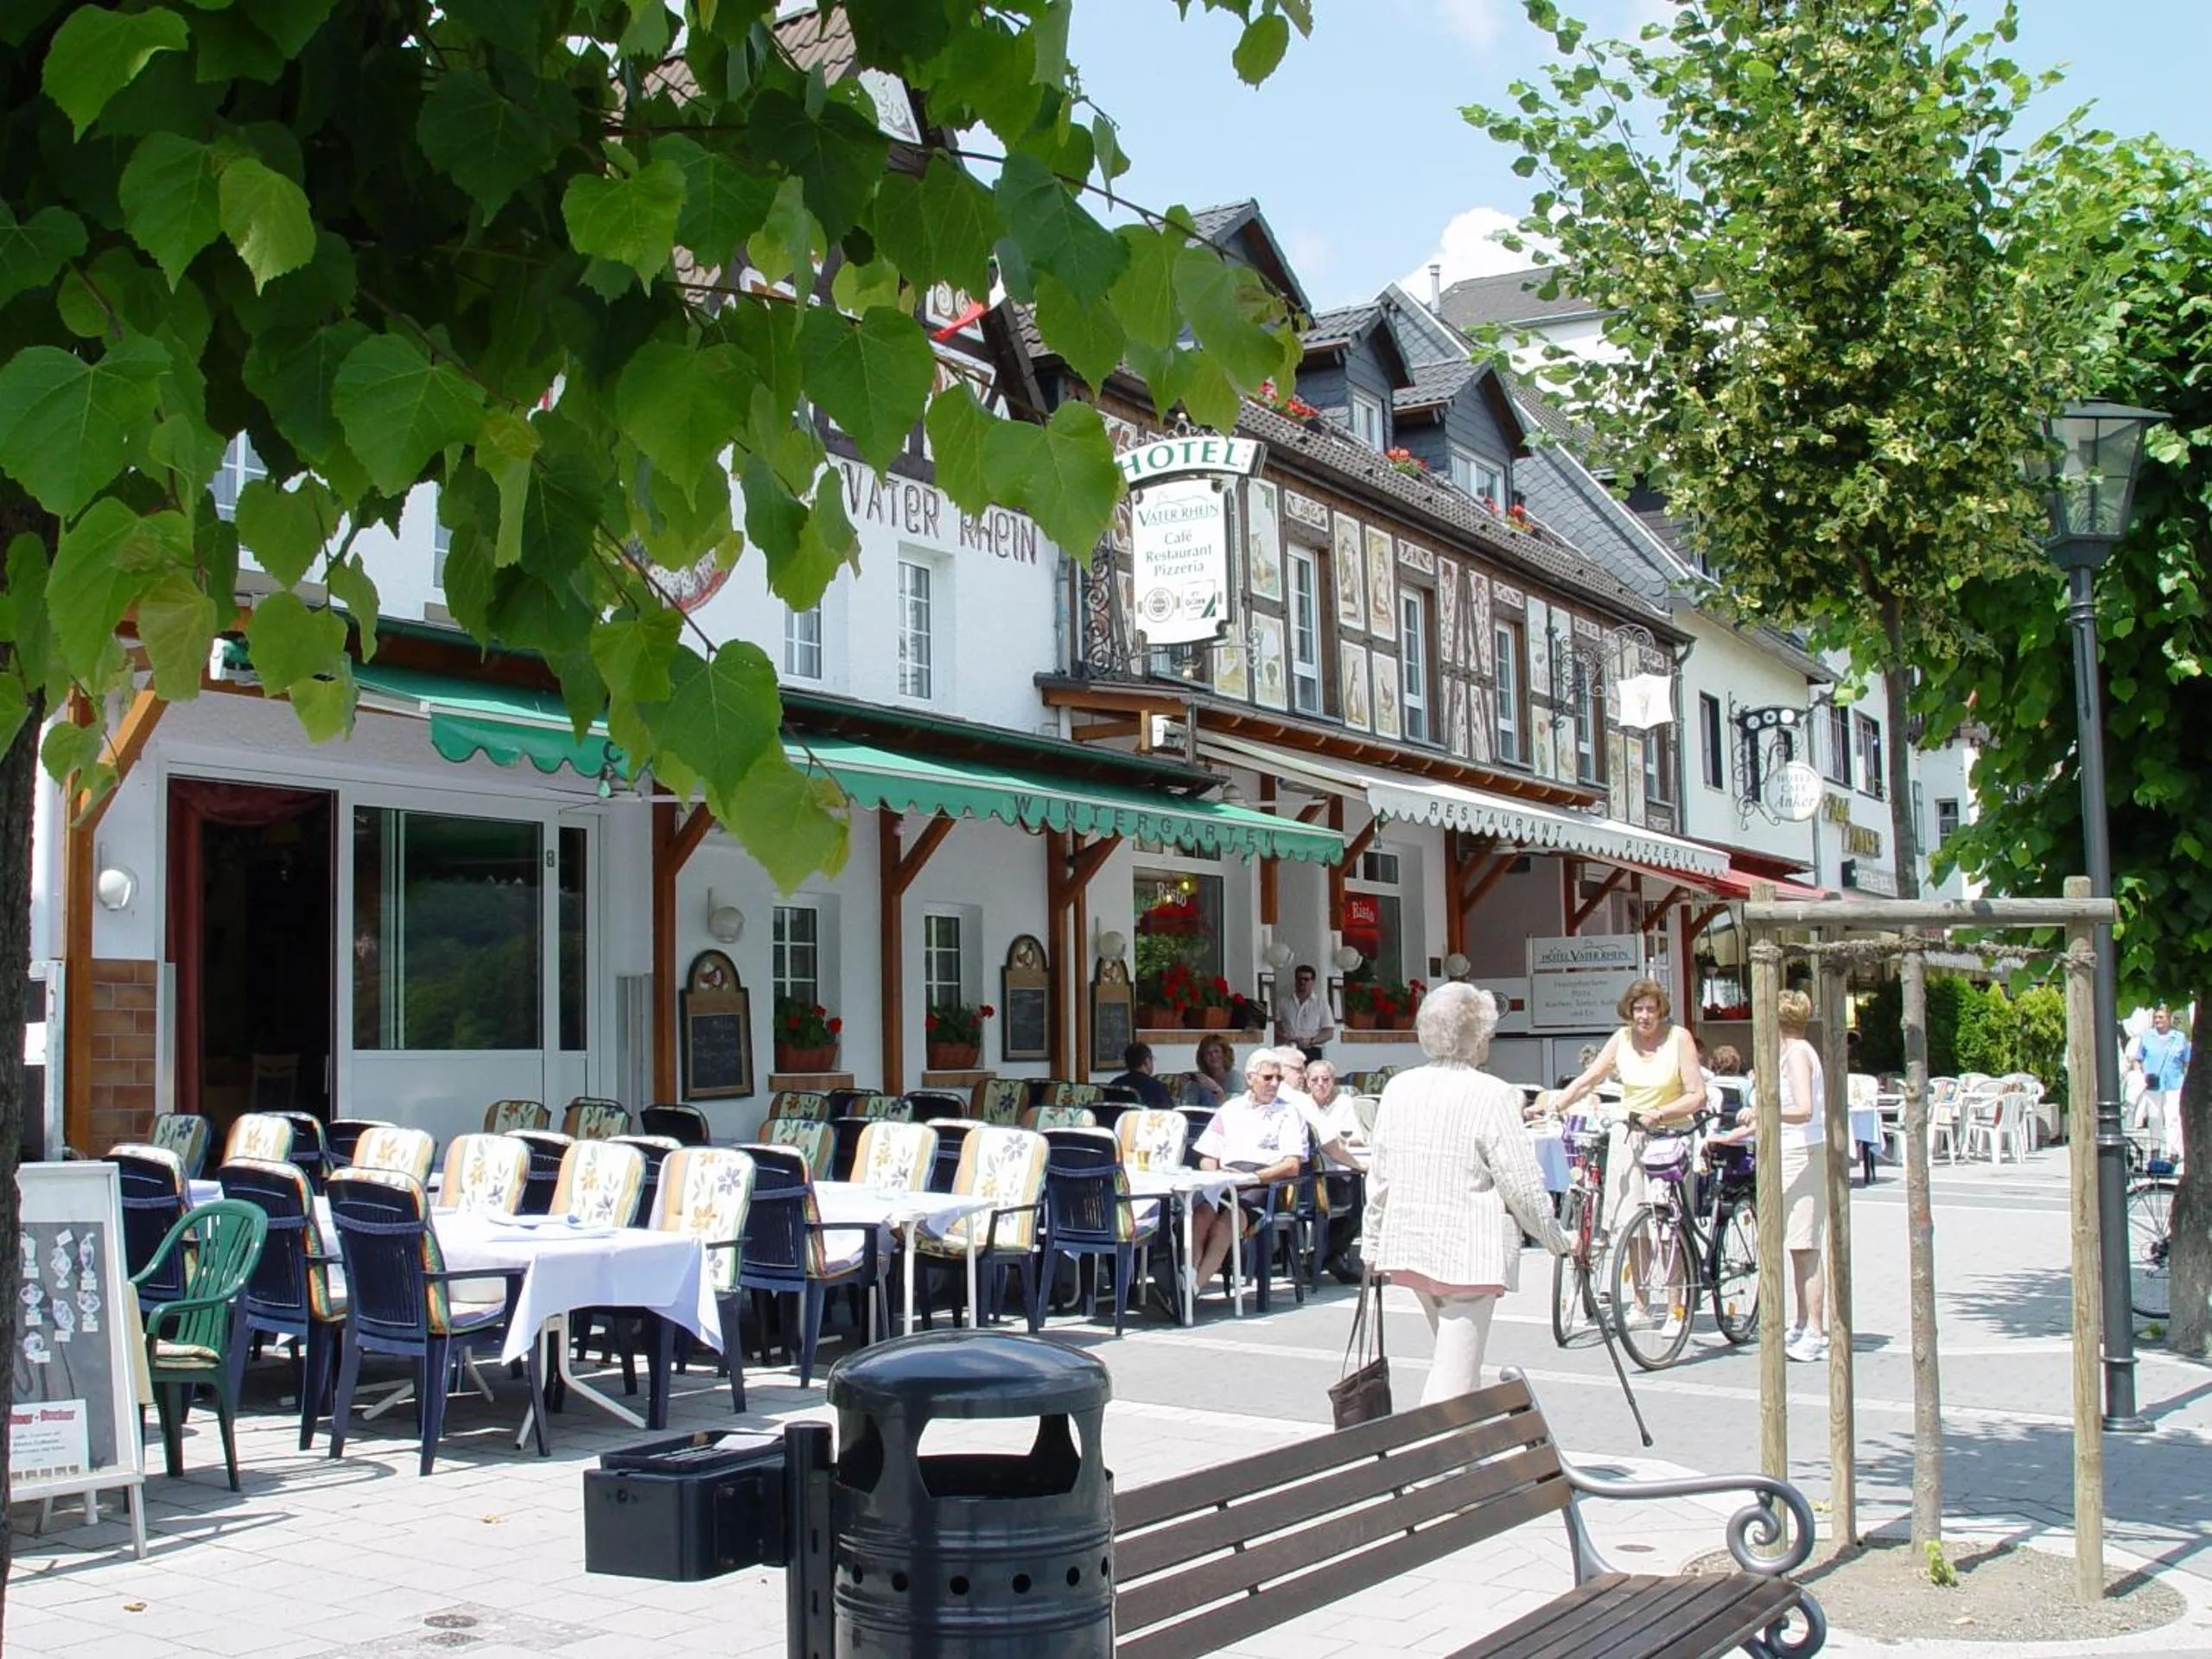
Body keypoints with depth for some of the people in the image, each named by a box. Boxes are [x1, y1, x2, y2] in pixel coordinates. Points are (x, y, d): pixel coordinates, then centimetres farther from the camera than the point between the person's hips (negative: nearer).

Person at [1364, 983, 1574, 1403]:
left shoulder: (1399, 1088, 5)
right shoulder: (1492, 1095, -13)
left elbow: (1379, 1176, 10)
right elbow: (1522, 1184, -11)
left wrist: (1373, 1242, 19)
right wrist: (1557, 1240, 4)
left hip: (1409, 1243, 7)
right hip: (1469, 1251, -7)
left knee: (1457, 1359, 23)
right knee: (1454, 1376, -5)